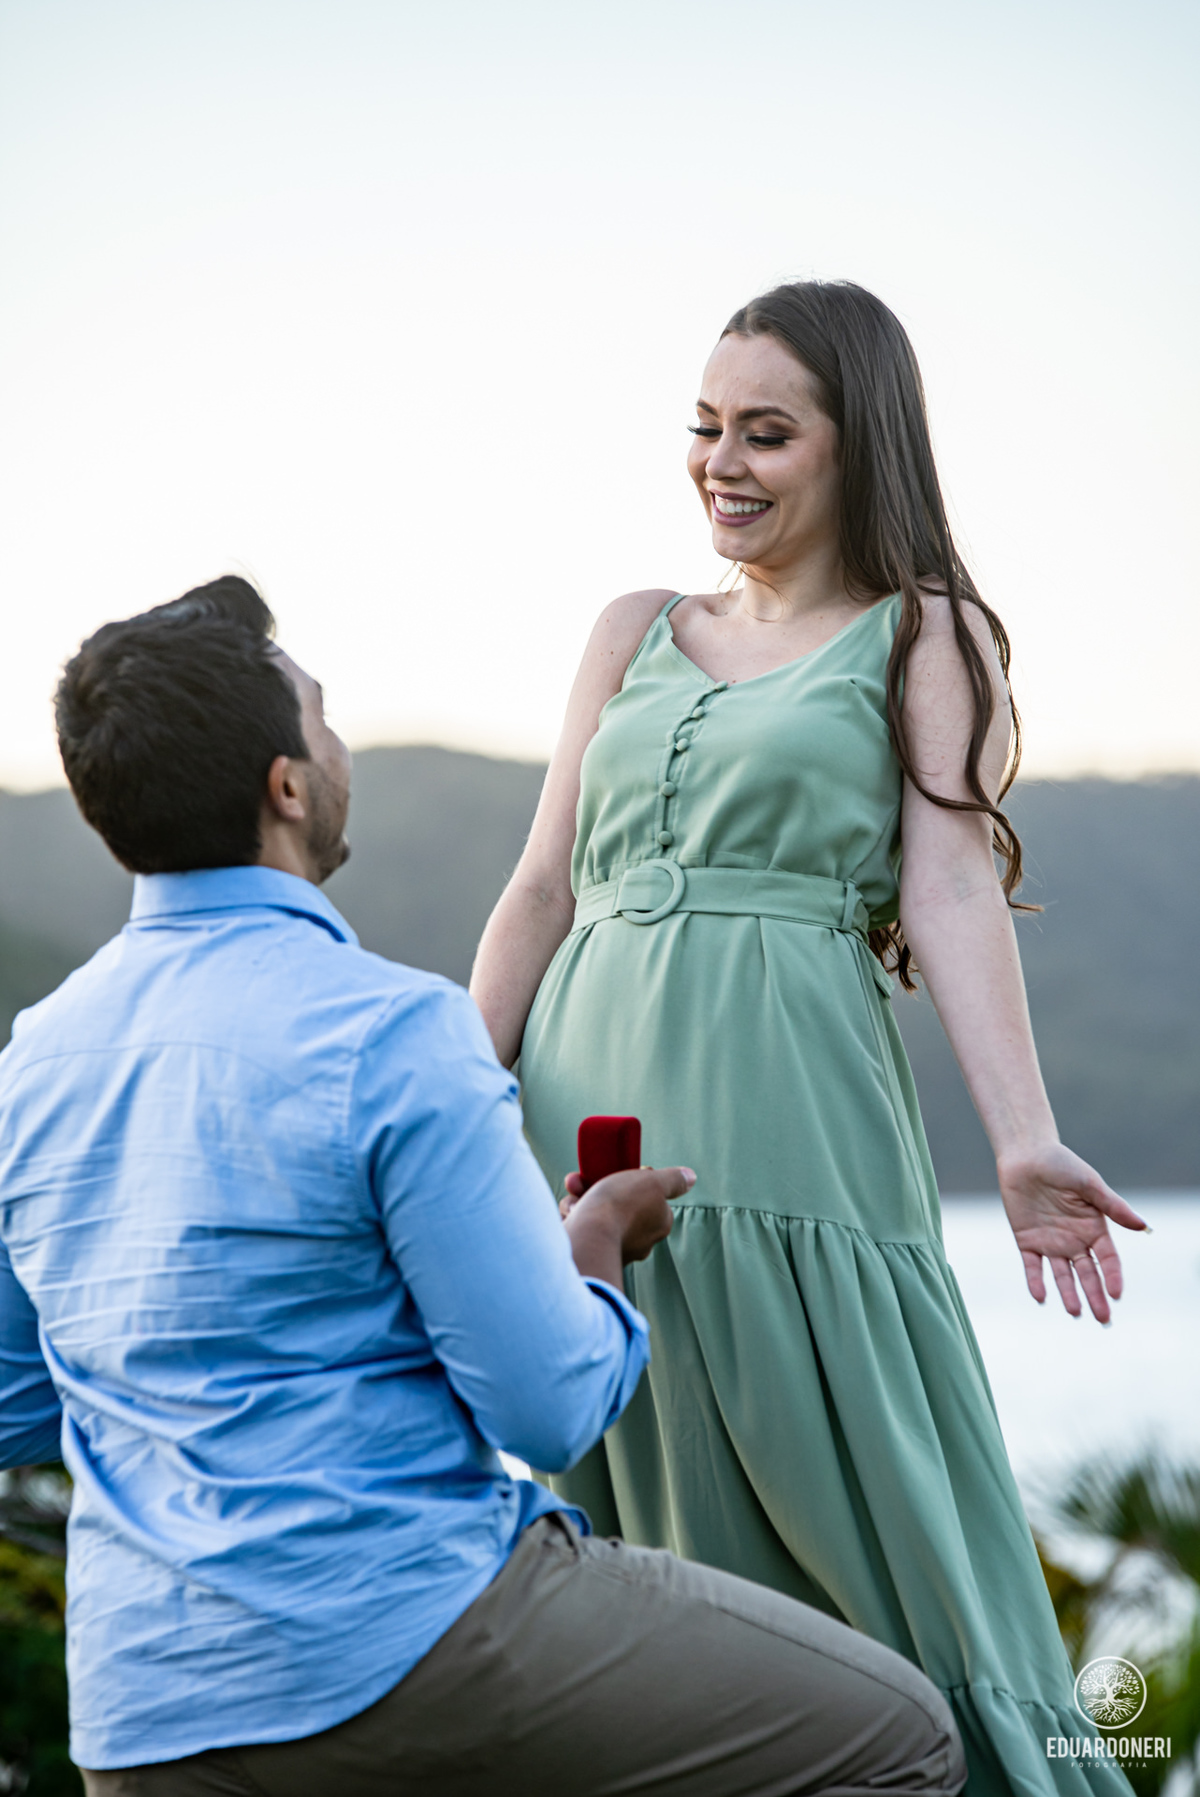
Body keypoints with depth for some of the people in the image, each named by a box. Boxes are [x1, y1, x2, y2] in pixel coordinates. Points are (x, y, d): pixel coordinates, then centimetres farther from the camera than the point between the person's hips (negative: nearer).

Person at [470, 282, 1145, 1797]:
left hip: (784, 1123, -4)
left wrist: (1023, 1138, -17)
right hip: (590, 1112, 4)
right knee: (654, 1542, 6)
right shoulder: (636, 634, 20)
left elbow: (947, 889, -4)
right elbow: (544, 889, 18)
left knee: (857, 1521, -5)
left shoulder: (925, 636, 8)